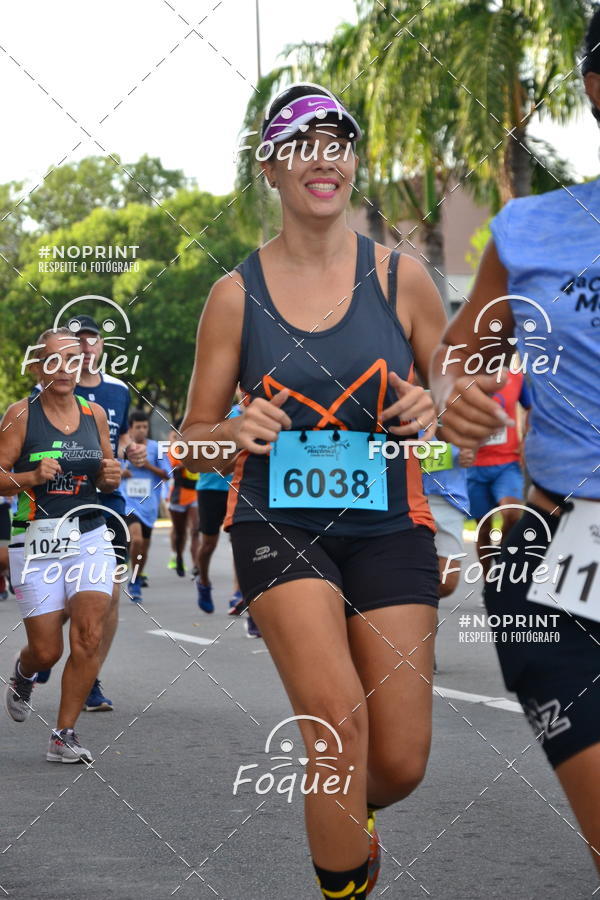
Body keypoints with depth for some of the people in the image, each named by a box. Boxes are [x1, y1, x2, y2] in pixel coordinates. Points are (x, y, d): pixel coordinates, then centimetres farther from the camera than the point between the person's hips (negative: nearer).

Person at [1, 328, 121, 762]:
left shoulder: (95, 413, 8)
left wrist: (112, 476, -2)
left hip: (90, 538, 3)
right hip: (38, 542, -3)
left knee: (89, 634, -14)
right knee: (46, 650, 0)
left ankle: (64, 735, -1)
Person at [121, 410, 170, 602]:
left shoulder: (156, 448, 3)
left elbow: (166, 475, 5)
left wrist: (149, 466, -11)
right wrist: (121, 473, -11)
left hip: (149, 502, 3)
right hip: (129, 501, -3)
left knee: (145, 544, 11)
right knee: (136, 538, -23)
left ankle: (136, 580, 30)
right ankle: (134, 580, -9)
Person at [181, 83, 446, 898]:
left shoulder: (401, 279, 3)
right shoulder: (237, 295, 3)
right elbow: (192, 441, 9)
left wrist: (433, 414, -10)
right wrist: (237, 430, -13)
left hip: (388, 525, 1)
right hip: (278, 524, -1)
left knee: (400, 762, -1)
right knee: (339, 715, -24)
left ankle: (350, 817, 36)